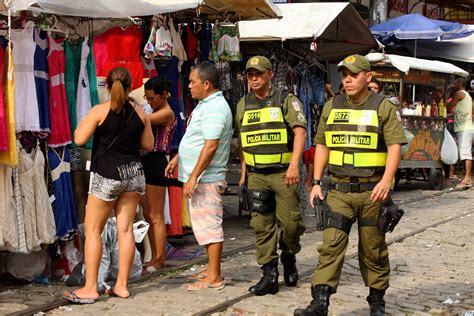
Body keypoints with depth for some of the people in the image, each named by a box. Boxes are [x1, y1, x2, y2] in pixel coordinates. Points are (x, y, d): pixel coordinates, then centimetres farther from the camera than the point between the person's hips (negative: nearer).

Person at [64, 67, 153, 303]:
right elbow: (148, 145, 11)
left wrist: (81, 124, 8)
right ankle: (122, 285, 11)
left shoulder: (100, 111, -9)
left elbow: (80, 139, -12)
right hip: (134, 173, 5)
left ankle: (90, 289, 1)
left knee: (92, 230, 2)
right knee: (125, 229, 7)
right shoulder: (139, 113, 3)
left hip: (107, 175, -4)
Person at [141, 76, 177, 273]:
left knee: (156, 217, -3)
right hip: (146, 162, 10)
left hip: (156, 163, -9)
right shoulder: (155, 113, 18)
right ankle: (154, 258, 20)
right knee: (148, 215, 12)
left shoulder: (167, 113, -11)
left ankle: (159, 260, 5)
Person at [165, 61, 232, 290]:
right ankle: (212, 268, 25)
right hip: (200, 178, 11)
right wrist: (177, 158, 25)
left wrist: (193, 177, -25)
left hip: (206, 179, -11)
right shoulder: (206, 104, 15)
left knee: (208, 224, -7)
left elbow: (210, 146, -25)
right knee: (204, 224, 16)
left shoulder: (215, 108, -19)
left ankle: (214, 278, -2)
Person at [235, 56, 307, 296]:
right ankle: (269, 275, 4)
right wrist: (243, 171, 16)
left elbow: (300, 132, -11)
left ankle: (289, 258, 27)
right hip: (257, 175, 4)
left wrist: (294, 164, -22)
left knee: (290, 222, -1)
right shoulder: (243, 105, 13)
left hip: (283, 173, -3)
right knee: (262, 225, 0)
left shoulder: (286, 100, -1)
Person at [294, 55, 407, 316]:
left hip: (372, 192, -2)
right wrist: (316, 183, 7)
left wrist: (386, 180, -21)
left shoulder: (383, 107, 0)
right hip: (339, 191, 2)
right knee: (331, 246, -7)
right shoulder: (331, 107, 10)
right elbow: (322, 146, 14)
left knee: (373, 250, 7)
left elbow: (395, 146, -7)